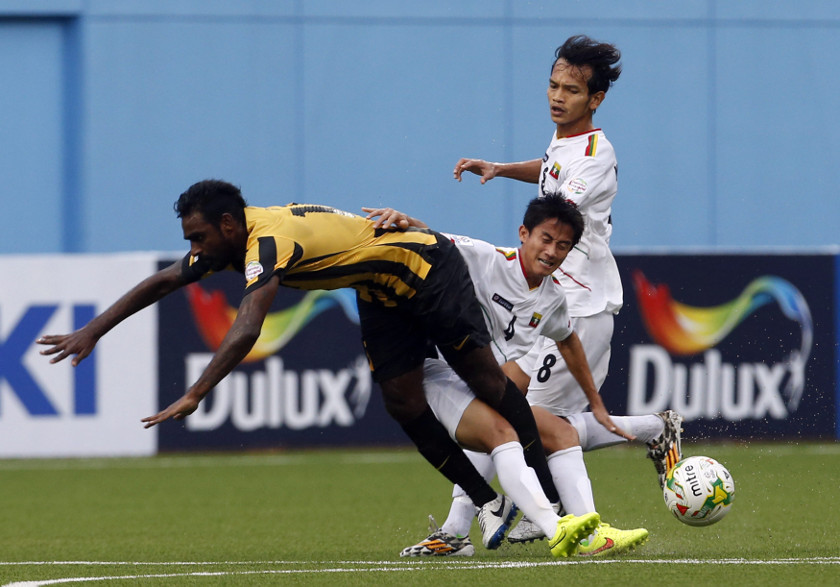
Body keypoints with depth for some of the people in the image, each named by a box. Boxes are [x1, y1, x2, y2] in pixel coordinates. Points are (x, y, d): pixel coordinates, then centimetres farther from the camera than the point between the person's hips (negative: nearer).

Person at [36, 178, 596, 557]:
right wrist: (93, 331, 3)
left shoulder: (267, 241, -34)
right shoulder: (224, 241, -5)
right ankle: (491, 504, 5)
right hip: (382, 291, 9)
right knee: (403, 402, -1)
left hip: (429, 269, -9)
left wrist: (194, 396, -49)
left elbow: (246, 331, -47)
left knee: (484, 376, -6)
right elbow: (162, 281, 7)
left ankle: (551, 491, 3)